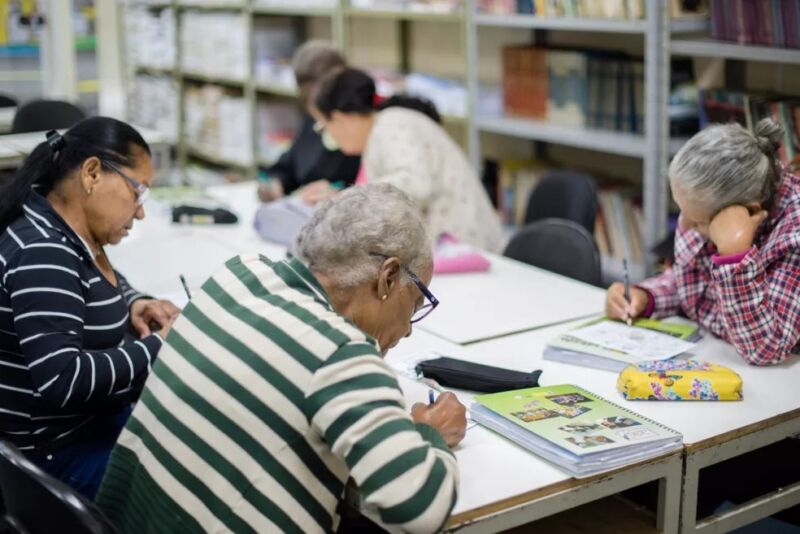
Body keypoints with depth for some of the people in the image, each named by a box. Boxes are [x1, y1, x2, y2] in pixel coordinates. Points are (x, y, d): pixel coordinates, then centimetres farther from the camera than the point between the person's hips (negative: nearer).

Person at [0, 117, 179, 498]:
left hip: (97, 413, 10)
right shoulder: (43, 253, -26)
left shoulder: (71, 232, 2)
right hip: (61, 447, -10)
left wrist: (132, 303, 3)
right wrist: (157, 347, -24)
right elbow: (61, 380, -33)